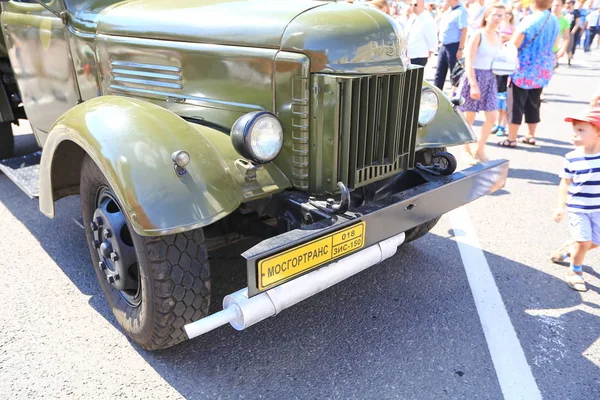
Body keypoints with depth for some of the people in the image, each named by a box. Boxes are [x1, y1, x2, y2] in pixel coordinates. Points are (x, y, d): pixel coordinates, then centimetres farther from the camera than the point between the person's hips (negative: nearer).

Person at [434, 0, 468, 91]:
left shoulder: (461, 11, -14)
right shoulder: (448, 11, 12)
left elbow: (464, 30, -18)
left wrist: (460, 49, -22)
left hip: (454, 46, -8)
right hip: (443, 46, 9)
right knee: (439, 74, 12)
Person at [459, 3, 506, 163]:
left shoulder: (498, 37, 10)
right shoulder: (478, 34, -10)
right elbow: (469, 62, -16)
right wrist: (473, 84, -22)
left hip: (490, 79, 7)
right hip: (474, 76, -7)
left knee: (492, 117, 4)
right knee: (470, 117, 3)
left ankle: (480, 150, 18)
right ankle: (467, 151, 17)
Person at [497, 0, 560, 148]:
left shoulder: (529, 20, -16)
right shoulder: (555, 21, 8)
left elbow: (513, 45, -17)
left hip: (524, 69, -7)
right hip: (543, 69, 7)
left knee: (516, 104, 0)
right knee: (533, 104, 15)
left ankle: (511, 139, 3)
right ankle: (531, 136, 21)